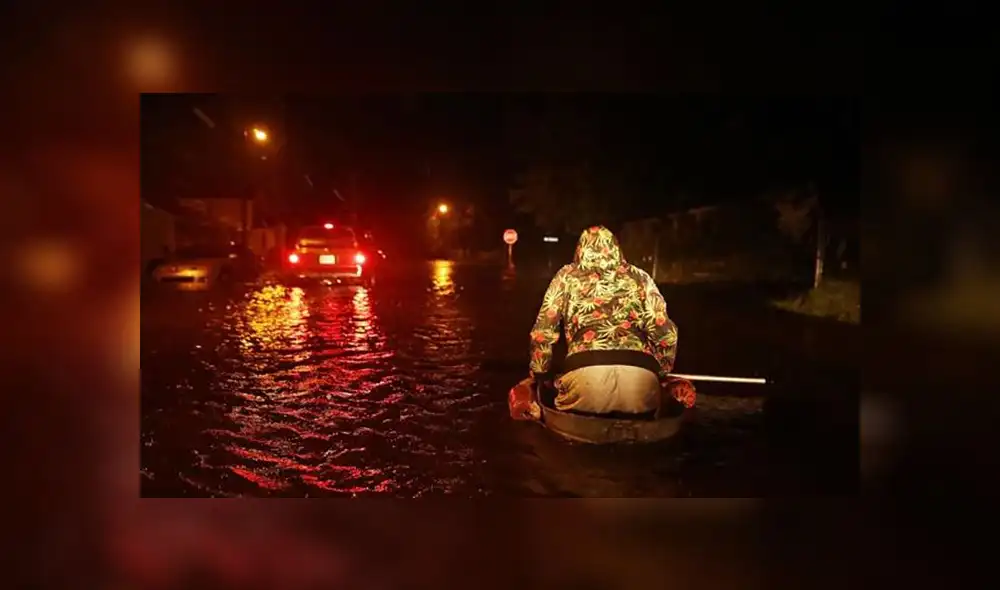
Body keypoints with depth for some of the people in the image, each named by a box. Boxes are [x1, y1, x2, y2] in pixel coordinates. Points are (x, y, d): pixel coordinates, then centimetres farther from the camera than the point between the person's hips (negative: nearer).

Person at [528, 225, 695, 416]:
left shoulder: (566, 277, 20)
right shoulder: (639, 277, 21)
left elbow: (542, 332, 18)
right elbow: (665, 333, 16)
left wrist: (540, 376, 31)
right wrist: (660, 375, 31)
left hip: (585, 375, 0)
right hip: (640, 376, 1)